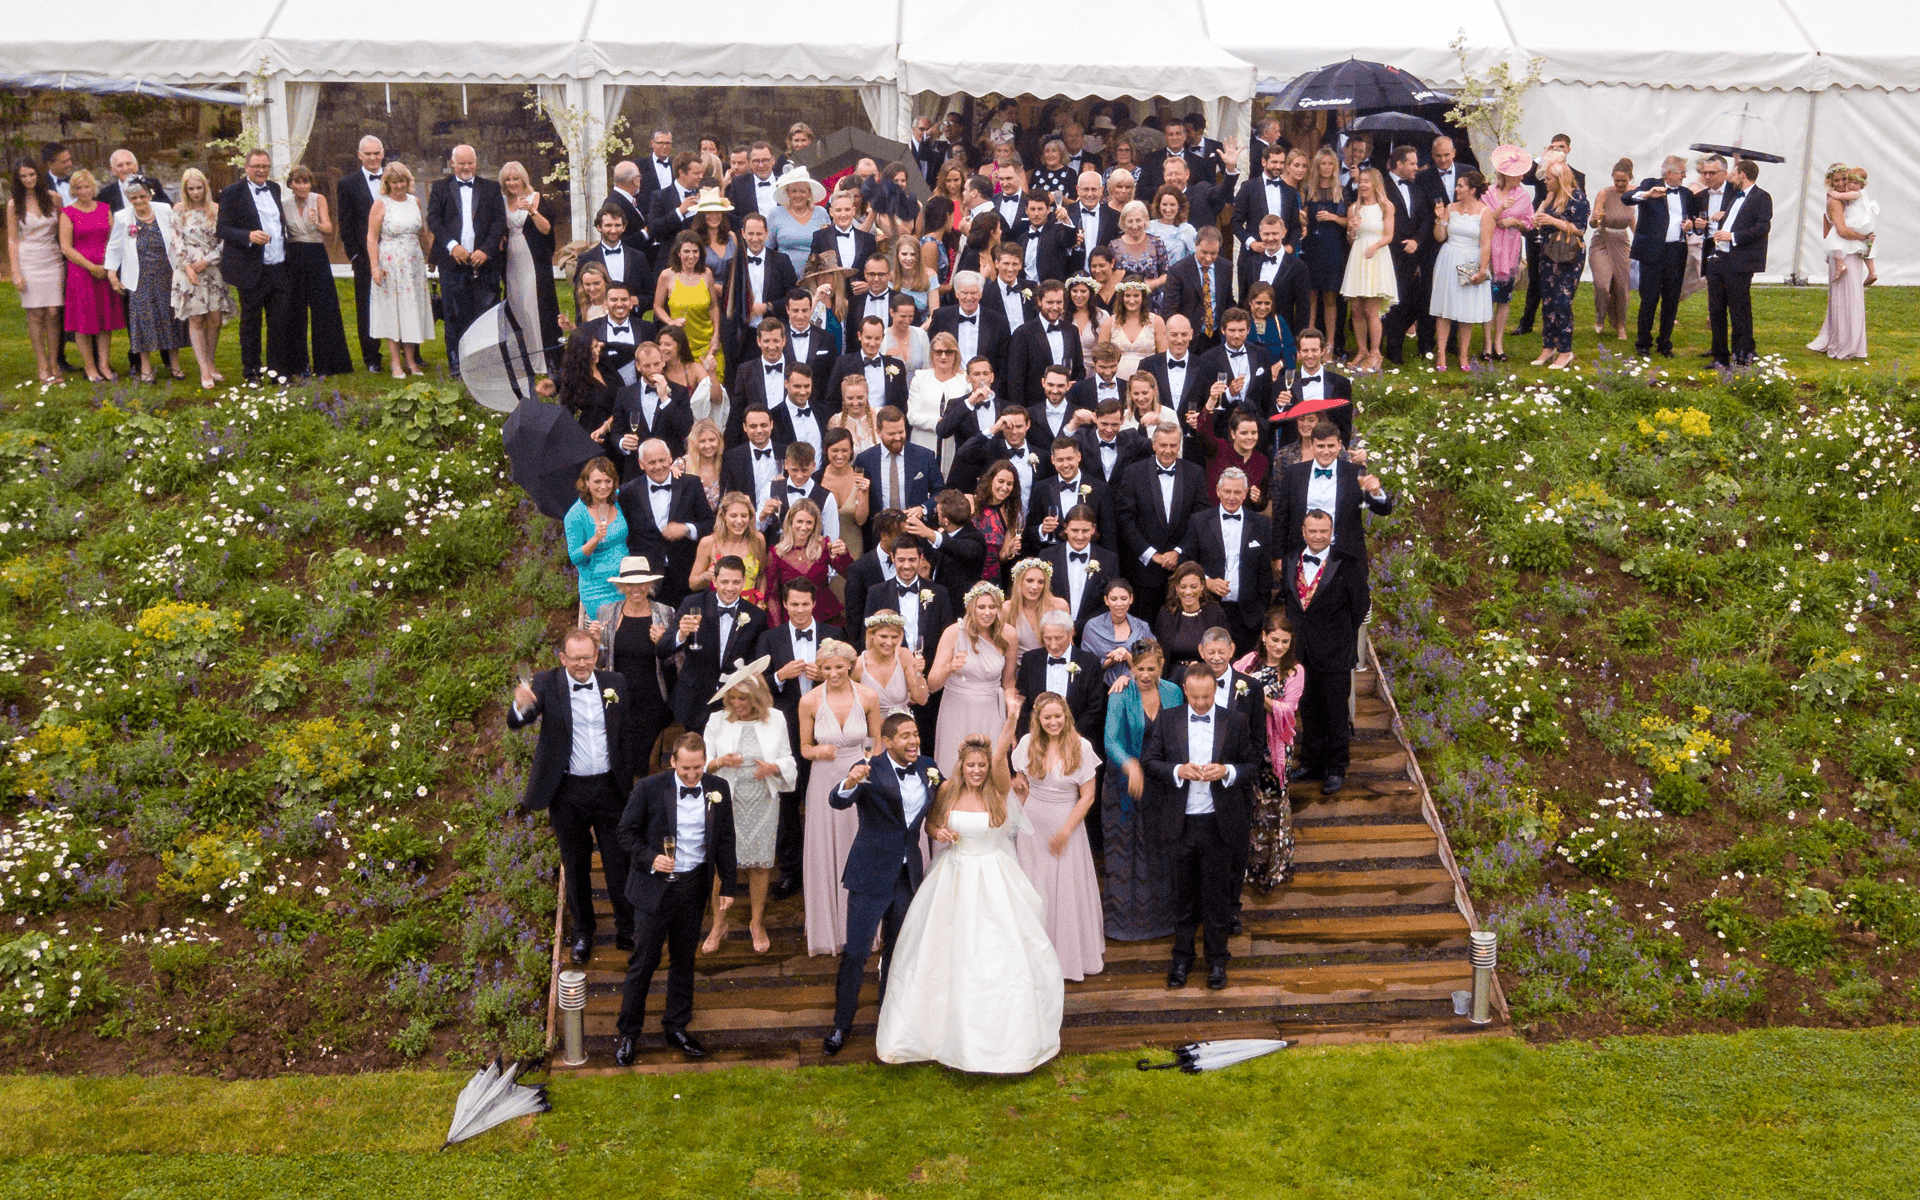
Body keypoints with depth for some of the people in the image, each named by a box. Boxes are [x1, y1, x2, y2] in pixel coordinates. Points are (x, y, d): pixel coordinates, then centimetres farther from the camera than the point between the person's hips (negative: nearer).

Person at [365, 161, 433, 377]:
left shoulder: (415, 202, 7)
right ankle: (395, 361, 7)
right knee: (392, 310, 1)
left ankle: (410, 360, 14)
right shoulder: (381, 204, -6)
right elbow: (372, 238, -8)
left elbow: (423, 233, 18)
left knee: (412, 310, 6)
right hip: (390, 263, -4)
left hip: (414, 263, 4)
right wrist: (375, 266, -14)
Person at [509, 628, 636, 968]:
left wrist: (629, 779, 7)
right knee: (576, 865, 12)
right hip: (567, 792, -1)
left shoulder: (614, 684, 1)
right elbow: (515, 722, -21)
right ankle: (582, 933, 29)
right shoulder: (546, 684, -8)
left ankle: (627, 930, 27)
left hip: (609, 787, 2)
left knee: (619, 862, 8)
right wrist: (521, 706, -45)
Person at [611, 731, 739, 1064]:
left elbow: (725, 840, 7)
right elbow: (627, 831, -3)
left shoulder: (718, 789, -2)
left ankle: (677, 1028, 30)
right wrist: (650, 857, -19)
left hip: (694, 887, 3)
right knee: (644, 960, 2)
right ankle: (628, 1033, 17)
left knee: (684, 960, 15)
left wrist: (729, 885, 7)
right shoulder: (650, 788, -12)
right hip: (655, 887, -3)